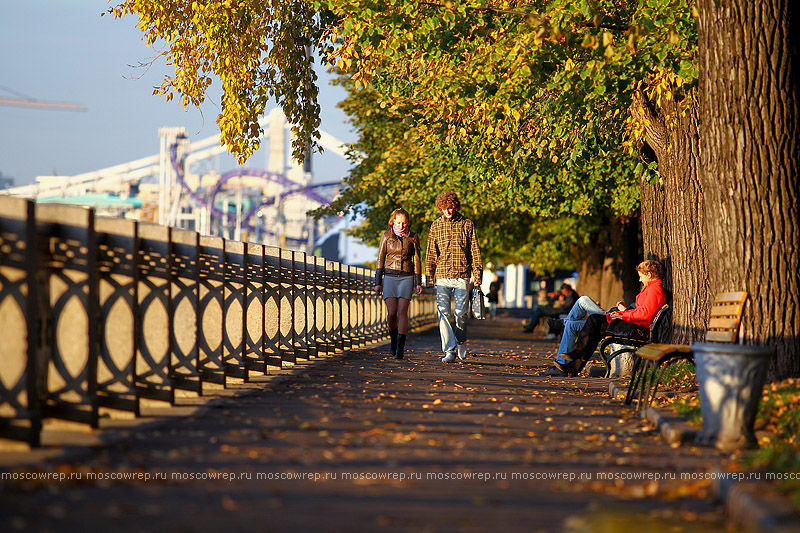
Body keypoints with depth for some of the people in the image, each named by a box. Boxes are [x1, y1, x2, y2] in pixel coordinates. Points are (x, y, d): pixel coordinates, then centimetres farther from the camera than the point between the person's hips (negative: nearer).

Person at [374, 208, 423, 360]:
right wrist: (378, 283, 2)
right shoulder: (386, 236, 3)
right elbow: (380, 260, 6)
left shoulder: (413, 237, 4)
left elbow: (417, 261, 6)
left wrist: (418, 283, 1)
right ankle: (393, 339, 18)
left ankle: (400, 348, -8)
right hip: (390, 277, 0)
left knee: (402, 311, -11)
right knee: (391, 312, -9)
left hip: (407, 277, 0)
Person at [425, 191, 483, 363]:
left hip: (462, 276, -1)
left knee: (461, 312, 1)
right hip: (442, 276, 1)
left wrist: (477, 274, -1)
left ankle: (460, 341, 27)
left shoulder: (467, 224, 4)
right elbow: (431, 252, 12)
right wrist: (429, 275, 7)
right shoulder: (436, 225, 8)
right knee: (443, 313, -8)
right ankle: (450, 350, -6)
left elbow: (474, 250, 5)